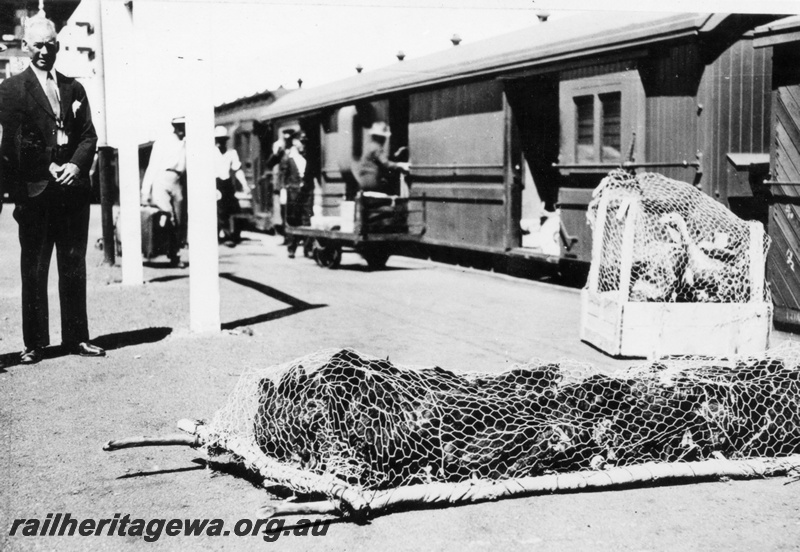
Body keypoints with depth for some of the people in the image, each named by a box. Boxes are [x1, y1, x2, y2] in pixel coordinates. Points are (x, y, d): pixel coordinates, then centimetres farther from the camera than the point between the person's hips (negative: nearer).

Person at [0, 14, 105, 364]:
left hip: (73, 189, 4)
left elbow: (89, 136, 11)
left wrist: (76, 165, -7)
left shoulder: (73, 88, 17)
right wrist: (47, 170, -13)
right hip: (35, 191, -3)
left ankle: (76, 338, 13)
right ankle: (35, 342, 7)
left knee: (74, 267, 6)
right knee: (34, 269, 0)